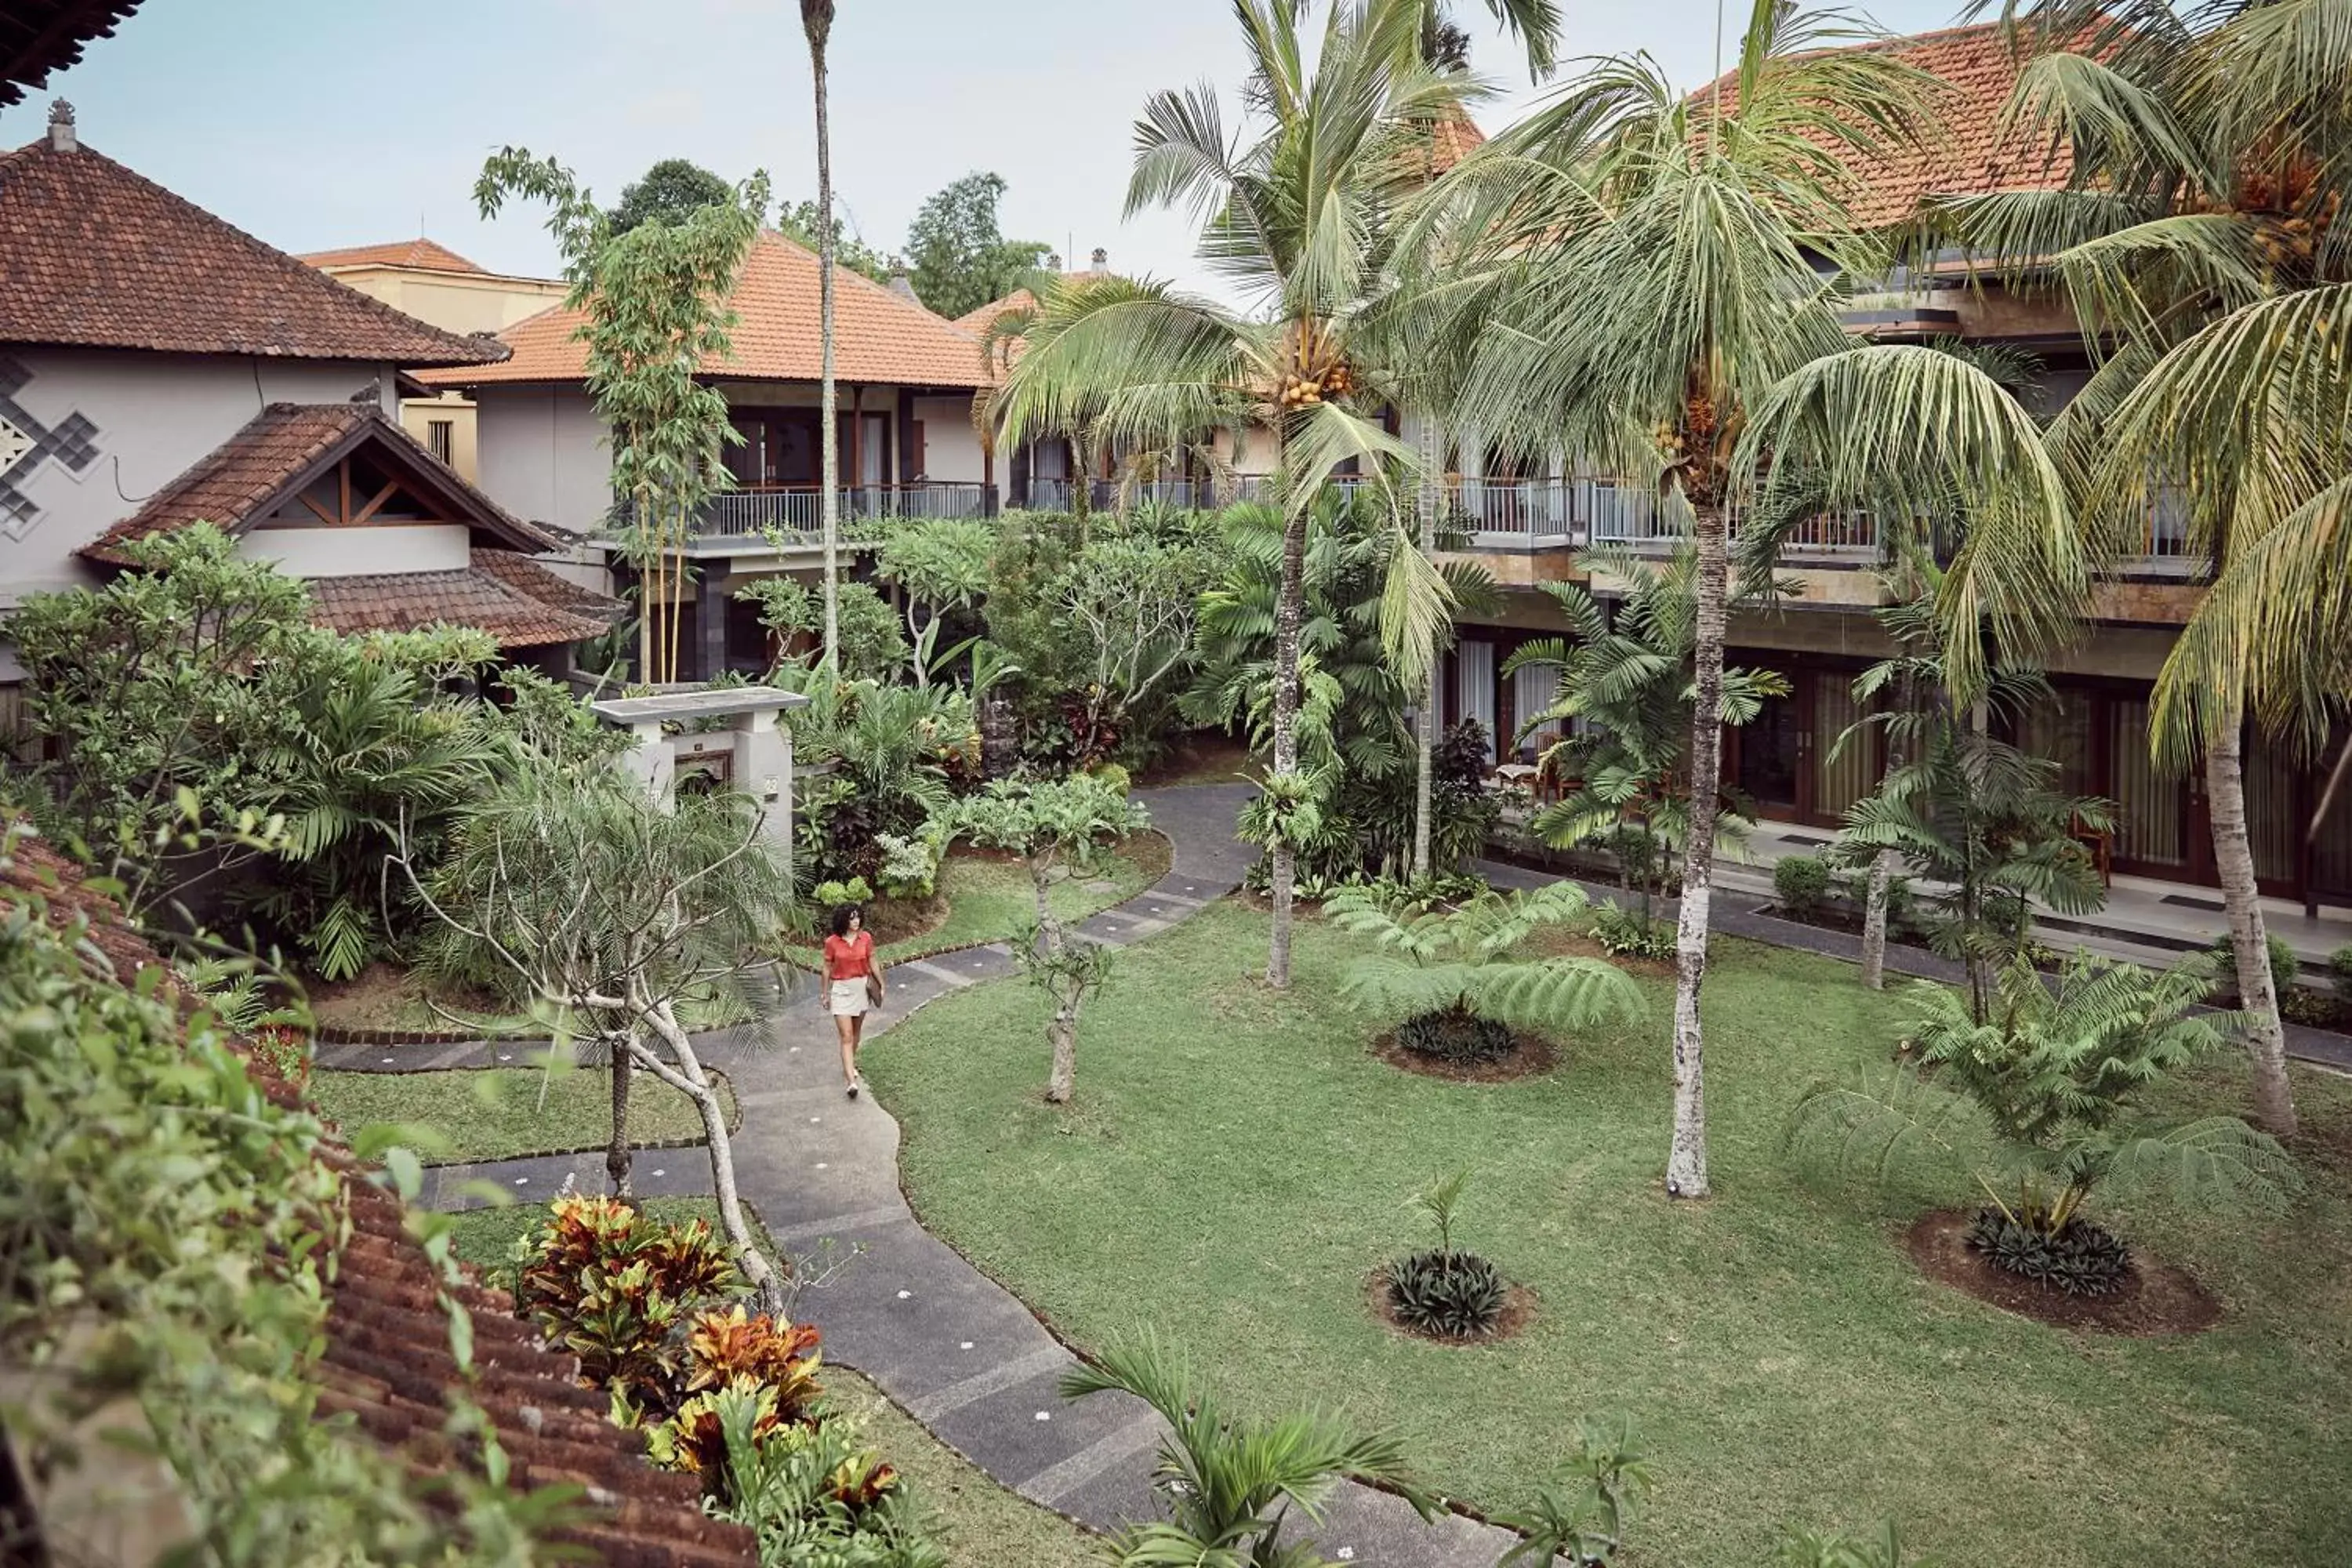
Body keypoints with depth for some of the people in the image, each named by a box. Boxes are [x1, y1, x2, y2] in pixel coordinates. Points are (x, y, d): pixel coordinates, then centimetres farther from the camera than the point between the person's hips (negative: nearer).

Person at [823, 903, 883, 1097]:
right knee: (846, 1036, -8)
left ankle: (849, 1065, 44)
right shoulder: (832, 942, -11)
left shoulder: (866, 938, -5)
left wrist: (881, 985, 7)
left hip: (861, 987, 3)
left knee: (856, 1031, 19)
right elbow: (827, 968, 0)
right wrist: (826, 994, 6)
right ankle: (852, 1082, -15)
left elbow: (872, 963, 6)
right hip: (840, 989, -3)